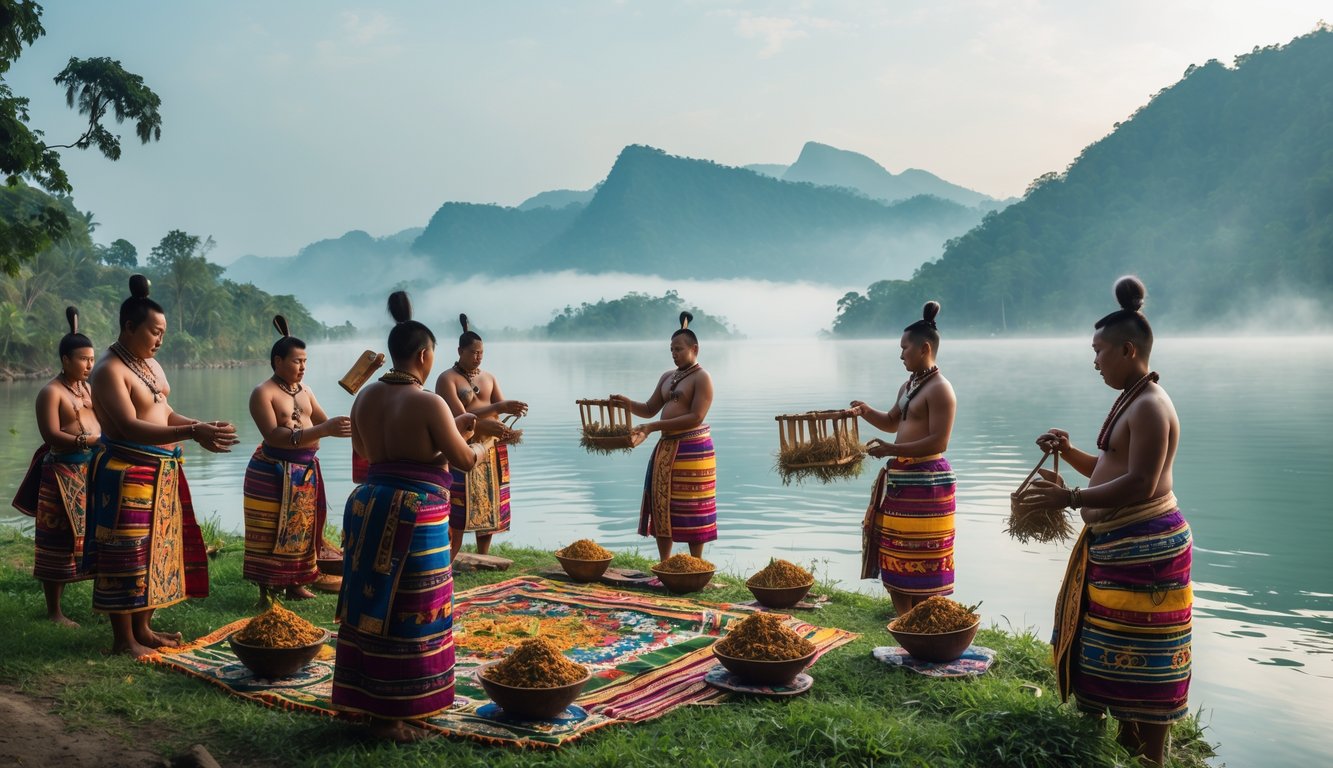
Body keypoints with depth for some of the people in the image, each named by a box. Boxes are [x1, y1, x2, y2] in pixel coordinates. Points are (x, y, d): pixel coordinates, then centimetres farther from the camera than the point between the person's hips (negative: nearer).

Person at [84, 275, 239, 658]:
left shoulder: (150, 364, 13)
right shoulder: (109, 371, -16)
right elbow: (131, 427, -26)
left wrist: (202, 428, -1)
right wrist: (192, 433, -33)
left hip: (161, 474, 9)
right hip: (127, 475, -9)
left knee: (155, 549, 15)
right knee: (127, 555, -1)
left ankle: (143, 628, 28)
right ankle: (123, 639, 11)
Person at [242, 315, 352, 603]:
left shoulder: (305, 391, 12)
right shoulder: (263, 393, -12)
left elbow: (324, 423, 16)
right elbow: (274, 436, -24)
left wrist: (346, 425, -6)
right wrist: (323, 430, -32)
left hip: (306, 471, 7)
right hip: (273, 472, -7)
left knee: (301, 529, 14)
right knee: (272, 533, -1)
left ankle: (294, 583, 27)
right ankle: (267, 590, 9)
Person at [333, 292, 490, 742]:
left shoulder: (366, 397, 6)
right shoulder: (429, 403, -16)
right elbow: (465, 461, -9)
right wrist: (487, 444, 15)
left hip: (370, 507, 7)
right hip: (415, 517, -7)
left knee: (373, 608, 17)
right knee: (406, 614, 3)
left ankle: (363, 699, 30)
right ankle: (390, 717, 11)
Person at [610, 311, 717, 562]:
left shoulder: (702, 378, -8)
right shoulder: (667, 377, 16)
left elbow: (696, 418, -18)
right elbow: (649, 409, 17)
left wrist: (653, 427, -22)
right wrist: (628, 404, -5)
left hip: (692, 448, -8)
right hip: (666, 447, 8)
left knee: (691, 511, -2)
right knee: (662, 505, 7)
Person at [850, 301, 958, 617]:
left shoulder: (939, 389, -14)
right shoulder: (909, 385, 15)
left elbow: (938, 442, -21)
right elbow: (892, 422, 28)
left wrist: (891, 449, -23)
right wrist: (865, 411, 9)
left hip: (926, 483, -10)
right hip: (900, 479, 10)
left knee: (922, 567, -4)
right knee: (895, 561, 15)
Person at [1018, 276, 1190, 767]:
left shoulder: (1150, 407, -18)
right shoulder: (1131, 401, 15)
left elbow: (1140, 484, -26)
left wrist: (1071, 499, -28)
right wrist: (1069, 453, 5)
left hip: (1143, 548, -11)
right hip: (1115, 543, 11)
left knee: (1140, 661, -2)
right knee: (1112, 653, 19)